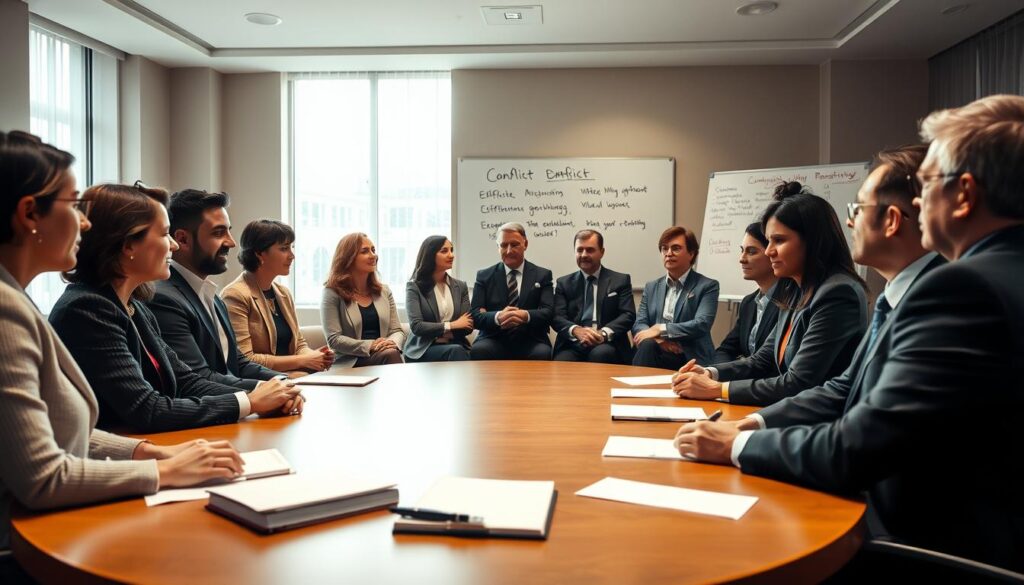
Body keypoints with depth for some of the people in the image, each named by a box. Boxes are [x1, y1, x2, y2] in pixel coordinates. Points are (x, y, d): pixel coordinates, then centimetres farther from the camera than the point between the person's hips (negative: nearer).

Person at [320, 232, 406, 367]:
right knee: (390, 355, -33)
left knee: (392, 351, -32)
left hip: (382, 354, 4)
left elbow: (397, 330, 12)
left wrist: (392, 343, -12)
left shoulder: (384, 291, 16)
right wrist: (369, 346, -19)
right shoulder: (333, 293, 1)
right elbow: (334, 339, -7)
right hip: (349, 363, -4)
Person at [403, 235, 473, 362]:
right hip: (423, 350, -3)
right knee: (456, 351, -33)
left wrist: (434, 332, -8)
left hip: (453, 346, 3)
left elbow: (468, 326, 4)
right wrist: (451, 325, -11)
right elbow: (416, 326, -10)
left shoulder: (460, 286, 12)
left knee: (460, 351, -33)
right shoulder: (414, 287, 1)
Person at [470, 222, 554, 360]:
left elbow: (548, 312, -1)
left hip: (530, 342, 0)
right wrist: (498, 317, -23)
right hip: (495, 340, 1)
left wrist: (526, 316, -24)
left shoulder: (542, 275, 12)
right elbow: (475, 315, 1)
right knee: (478, 350, -33)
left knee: (542, 353, -34)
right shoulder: (484, 276, 12)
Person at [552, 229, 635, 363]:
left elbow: (628, 315, 1)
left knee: (600, 354, -36)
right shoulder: (563, 283, 16)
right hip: (573, 345, 0)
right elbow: (557, 317, 5)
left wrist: (604, 333, -18)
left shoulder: (620, 280, 12)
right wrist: (576, 330, -18)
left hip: (606, 345, 0)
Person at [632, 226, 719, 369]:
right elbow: (639, 324, 8)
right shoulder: (651, 287, 17)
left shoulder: (707, 286, 3)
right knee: (647, 345, -32)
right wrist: (658, 339, -14)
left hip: (691, 360, -4)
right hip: (657, 354, 4)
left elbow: (702, 324, -11)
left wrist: (660, 329, -15)